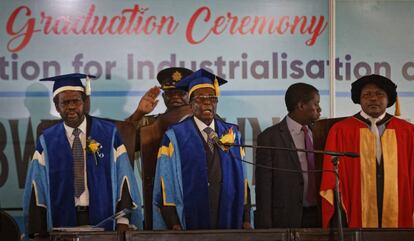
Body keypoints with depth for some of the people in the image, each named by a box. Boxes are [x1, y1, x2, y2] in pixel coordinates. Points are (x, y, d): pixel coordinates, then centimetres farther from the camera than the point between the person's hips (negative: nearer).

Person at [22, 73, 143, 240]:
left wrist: (123, 223, -12)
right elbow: (37, 188, 1)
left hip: (104, 222, 0)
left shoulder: (109, 134, -1)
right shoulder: (46, 142, 1)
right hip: (62, 223, 1)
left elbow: (123, 178, -4)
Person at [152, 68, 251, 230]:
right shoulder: (175, 137, -2)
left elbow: (242, 178, 8)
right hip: (191, 222, -3)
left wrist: (246, 219, 1)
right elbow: (166, 182, -4)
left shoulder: (232, 135, 10)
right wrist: (174, 224, -12)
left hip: (229, 222, 3)